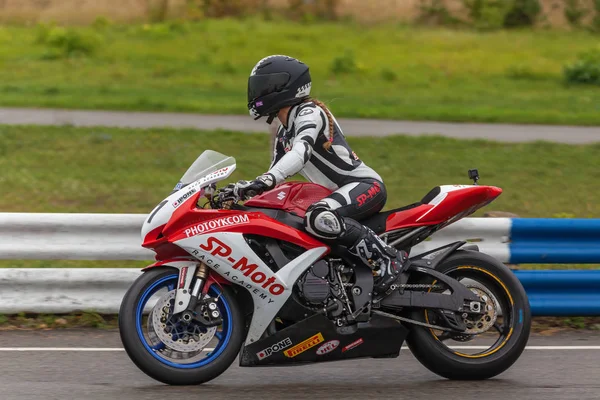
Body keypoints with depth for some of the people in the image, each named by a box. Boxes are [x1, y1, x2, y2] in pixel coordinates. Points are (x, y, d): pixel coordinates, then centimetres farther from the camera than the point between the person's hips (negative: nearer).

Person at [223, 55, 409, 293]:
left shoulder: (310, 113, -11)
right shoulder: (284, 134, 19)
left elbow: (301, 151, -31)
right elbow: (277, 174, 23)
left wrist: (266, 180, -46)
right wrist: (241, 190, 5)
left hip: (366, 184, -10)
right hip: (338, 193, 11)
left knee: (318, 218, -37)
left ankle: (388, 259, -30)